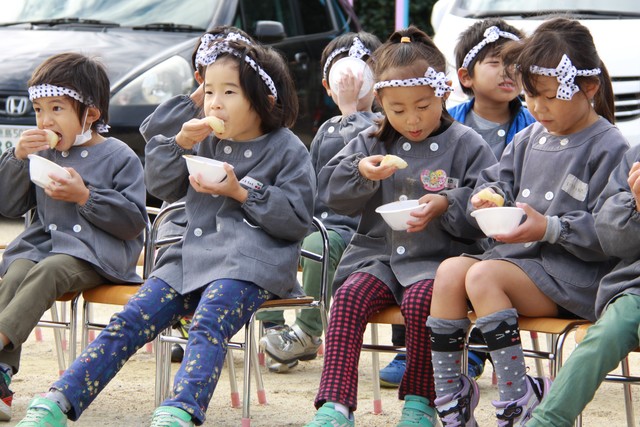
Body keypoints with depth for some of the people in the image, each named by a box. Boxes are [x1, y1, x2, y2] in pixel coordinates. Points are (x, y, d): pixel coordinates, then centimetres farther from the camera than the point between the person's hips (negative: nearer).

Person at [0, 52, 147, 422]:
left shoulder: (119, 157, 2)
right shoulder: (41, 153, 16)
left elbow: (134, 221, -5)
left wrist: (85, 197, -14)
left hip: (96, 254, -4)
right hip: (41, 242, 4)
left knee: (47, 272, -34)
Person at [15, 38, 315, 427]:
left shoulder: (288, 151, 3)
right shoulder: (206, 141, 19)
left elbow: (297, 221, -2)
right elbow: (161, 188, 19)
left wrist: (242, 191, -10)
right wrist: (180, 145, 1)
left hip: (251, 263, -6)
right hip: (193, 256, 6)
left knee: (208, 323, -35)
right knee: (128, 322, -11)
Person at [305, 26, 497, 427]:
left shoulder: (466, 145, 2)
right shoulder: (372, 142, 13)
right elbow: (330, 191, 8)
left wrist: (447, 205, -19)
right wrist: (361, 173, -11)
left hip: (438, 257, -3)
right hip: (379, 253, 3)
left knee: (420, 299, -33)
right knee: (350, 295, -25)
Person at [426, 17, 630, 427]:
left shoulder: (609, 148, -7)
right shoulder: (529, 138, 16)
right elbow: (500, 177, 25)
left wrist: (550, 229, -21)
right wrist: (490, 196, 1)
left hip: (573, 272, -7)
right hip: (519, 254, 7)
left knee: (483, 275, -30)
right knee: (450, 270, -19)